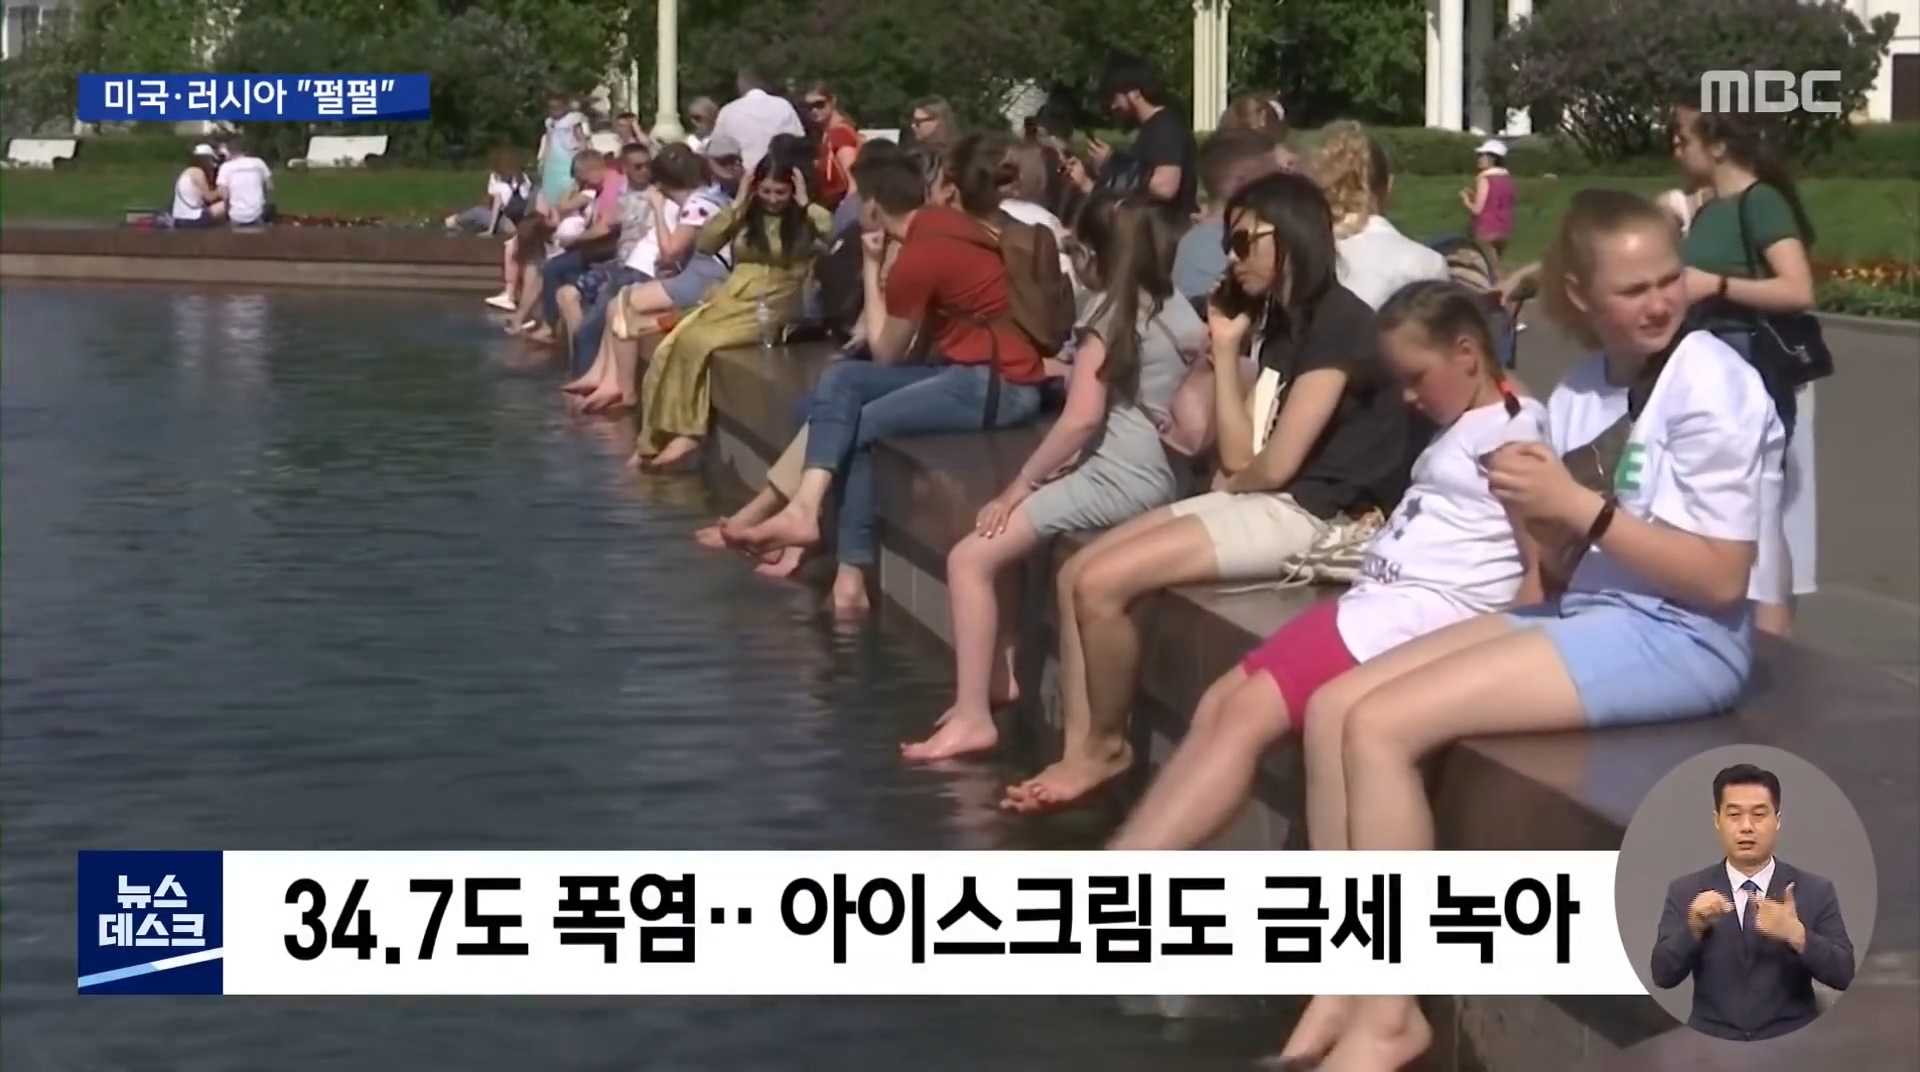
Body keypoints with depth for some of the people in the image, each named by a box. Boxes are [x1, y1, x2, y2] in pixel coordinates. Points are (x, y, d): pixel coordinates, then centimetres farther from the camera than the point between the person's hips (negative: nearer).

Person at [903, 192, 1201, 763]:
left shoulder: (1107, 311, -10)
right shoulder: (1176, 309, 12)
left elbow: (1081, 418, -18)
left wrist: (1018, 485, -11)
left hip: (1119, 476, -9)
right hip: (1155, 473, 9)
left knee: (969, 557, -10)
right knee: (992, 540, 19)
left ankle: (972, 716, -14)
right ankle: (998, 675, 16)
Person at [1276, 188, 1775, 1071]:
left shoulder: (1711, 381, -12)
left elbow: (1722, 580, -16)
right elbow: (1566, 573, 11)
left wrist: (1582, 508, -20)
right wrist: (1541, 517, -10)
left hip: (1680, 639, -8)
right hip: (1586, 612, 8)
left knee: (1379, 727, -20)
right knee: (1332, 709, -3)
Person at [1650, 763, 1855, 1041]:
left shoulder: (1816, 891, 4)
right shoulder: (1686, 892, 5)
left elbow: (1843, 974, -3)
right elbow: (1663, 976, -3)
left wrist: (1796, 935, -20)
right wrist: (1693, 928, -20)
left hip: (1791, 1046, 0)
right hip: (1711, 1045, 0)